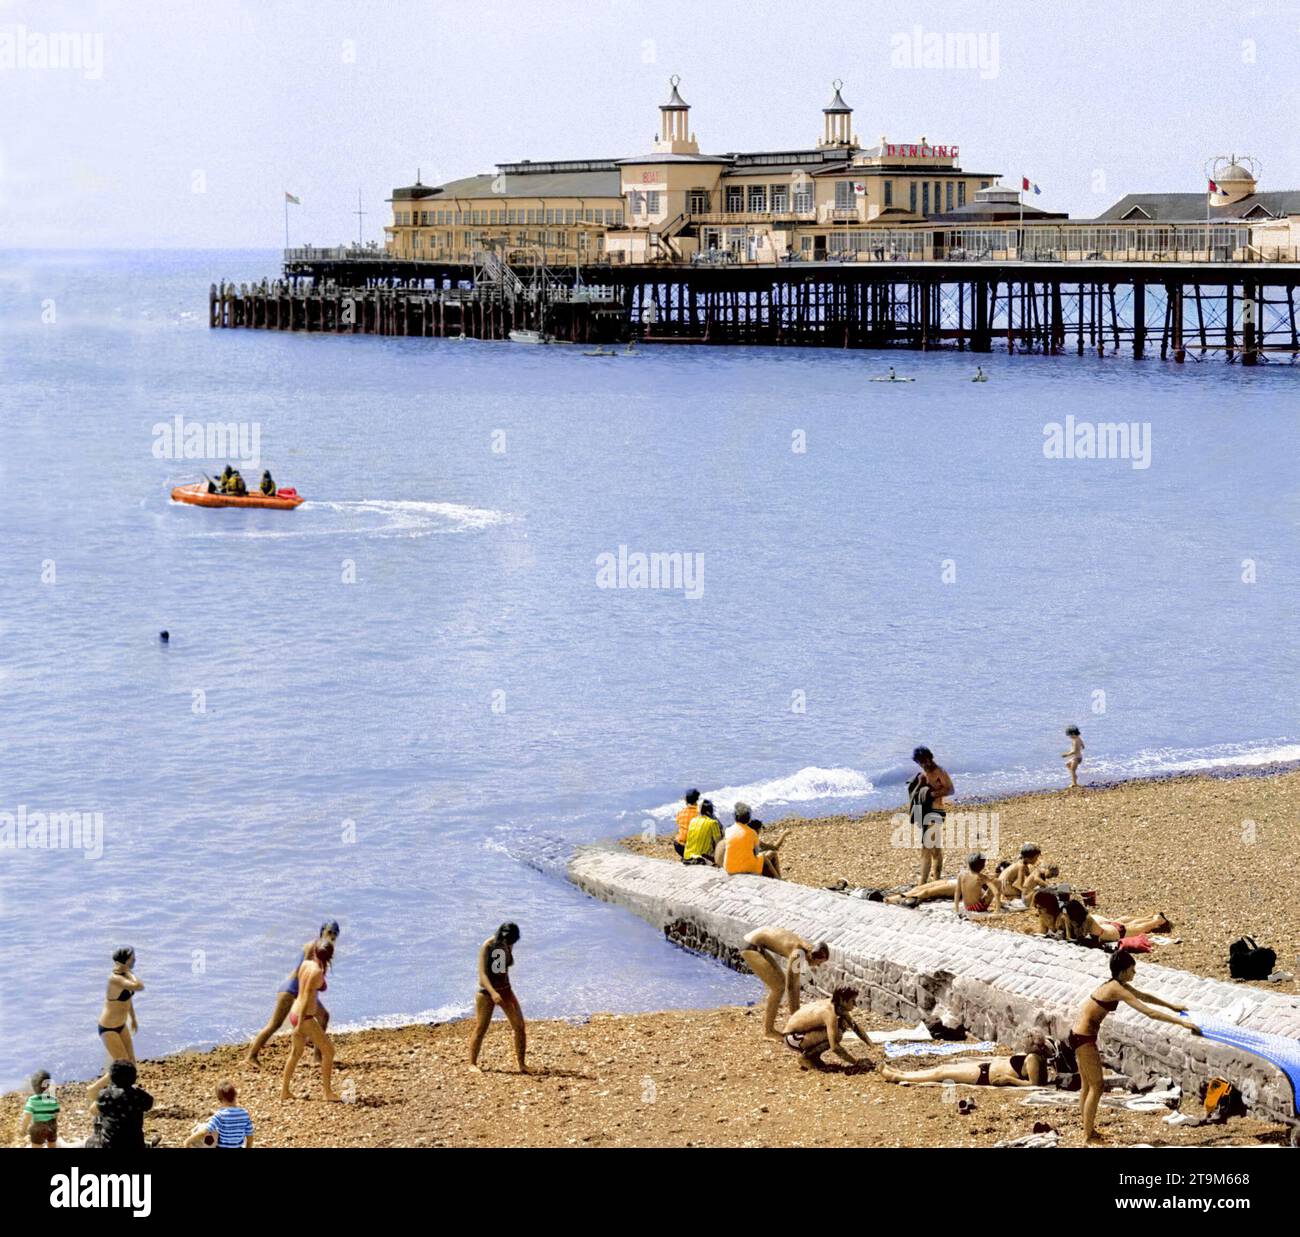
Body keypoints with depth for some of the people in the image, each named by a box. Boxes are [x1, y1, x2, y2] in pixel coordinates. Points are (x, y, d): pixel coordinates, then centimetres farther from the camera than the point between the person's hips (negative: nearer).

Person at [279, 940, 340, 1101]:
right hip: (305, 1017, -9)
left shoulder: (305, 964, 5)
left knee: (296, 1053, 20)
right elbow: (306, 997, -21)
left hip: (295, 1012, 9)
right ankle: (328, 1092, 4)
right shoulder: (317, 972, -19)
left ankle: (284, 1091, 26)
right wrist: (300, 1024, -20)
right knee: (328, 1050, 1)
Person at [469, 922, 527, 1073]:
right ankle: (472, 1063, 8)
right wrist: (493, 992, -36)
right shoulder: (488, 946, -17)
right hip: (487, 991, -6)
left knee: (520, 1026, -2)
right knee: (481, 1028, -4)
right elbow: (482, 972, -24)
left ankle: (521, 1063, 5)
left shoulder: (508, 947, 2)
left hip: (505, 990, 6)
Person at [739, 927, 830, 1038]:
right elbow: (790, 986, -23)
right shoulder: (798, 953, -23)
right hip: (751, 948, -10)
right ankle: (768, 1030, 1)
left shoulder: (805, 949, 4)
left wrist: (797, 1011, 13)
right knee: (778, 986, -9)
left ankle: (768, 1028, 20)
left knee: (780, 981, 13)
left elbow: (796, 983, 11)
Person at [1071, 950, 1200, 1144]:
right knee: (1096, 1086, -2)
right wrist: (1181, 1022, -21)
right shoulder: (1118, 989, -21)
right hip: (1084, 1038, -10)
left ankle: (1089, 1131, 27)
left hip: (1080, 1035, 10)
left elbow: (1144, 996, 25)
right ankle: (1089, 1135, 4)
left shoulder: (1118, 985, 8)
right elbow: (1149, 1012, -24)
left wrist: (1172, 1006, 30)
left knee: (1087, 1085, 17)